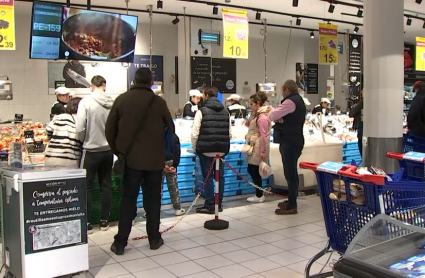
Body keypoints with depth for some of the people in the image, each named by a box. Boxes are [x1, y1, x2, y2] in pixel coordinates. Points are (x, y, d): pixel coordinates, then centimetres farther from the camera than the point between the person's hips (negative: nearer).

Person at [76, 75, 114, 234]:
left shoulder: (86, 102, -13)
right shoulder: (113, 103, -6)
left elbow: (80, 128, -14)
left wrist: (83, 141, 6)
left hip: (91, 150, -3)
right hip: (108, 149, 3)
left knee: (87, 186, 8)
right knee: (106, 185, 13)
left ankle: (87, 223, 12)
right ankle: (104, 221, 21)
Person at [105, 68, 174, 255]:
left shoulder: (121, 99, 0)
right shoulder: (158, 102, -4)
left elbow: (109, 129, 0)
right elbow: (171, 129, 4)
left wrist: (117, 150, 12)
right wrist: (164, 151, 20)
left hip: (130, 158, 1)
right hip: (154, 159, -1)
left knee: (128, 199, 8)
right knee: (152, 199, 11)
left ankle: (120, 242, 9)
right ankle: (154, 239, 18)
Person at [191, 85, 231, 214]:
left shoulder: (202, 111, -7)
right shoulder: (225, 111, 8)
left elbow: (195, 133, -10)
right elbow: (229, 132, 9)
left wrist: (195, 148, 4)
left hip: (206, 150, -4)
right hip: (221, 150, 4)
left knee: (208, 178, 2)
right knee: (220, 177, 11)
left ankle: (209, 206, 6)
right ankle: (219, 204, 18)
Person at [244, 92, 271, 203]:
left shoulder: (262, 117, -18)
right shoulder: (257, 115, 14)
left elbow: (263, 136, -20)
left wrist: (262, 152, -20)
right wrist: (248, 123, 4)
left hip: (258, 148, -10)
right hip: (254, 147, 10)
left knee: (254, 171, -2)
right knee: (252, 170, 12)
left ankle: (259, 196, 10)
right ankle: (259, 194, 21)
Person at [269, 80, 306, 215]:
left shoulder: (290, 101, -15)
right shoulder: (299, 100, 19)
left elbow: (272, 115, -19)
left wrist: (273, 111, 4)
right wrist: (281, 118, -3)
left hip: (290, 142, -10)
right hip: (295, 140, 10)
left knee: (290, 173, -7)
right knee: (292, 172, 16)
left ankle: (291, 206, -4)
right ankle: (291, 200, 26)